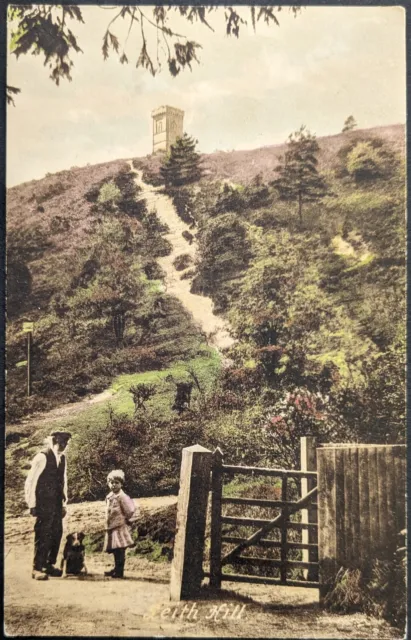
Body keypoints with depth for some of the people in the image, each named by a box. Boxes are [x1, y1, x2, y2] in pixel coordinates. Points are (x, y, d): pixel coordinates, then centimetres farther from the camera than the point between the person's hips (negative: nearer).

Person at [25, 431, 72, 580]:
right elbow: (30, 482, -11)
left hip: (57, 504, 7)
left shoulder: (62, 458, 10)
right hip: (44, 504, -7)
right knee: (43, 535, -5)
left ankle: (49, 565, 23)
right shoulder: (42, 457, -12)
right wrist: (32, 505, -11)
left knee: (57, 534, 9)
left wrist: (64, 502, 14)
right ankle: (37, 568, 5)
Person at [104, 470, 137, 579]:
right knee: (114, 550, 15)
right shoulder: (109, 497, 11)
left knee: (120, 550, -8)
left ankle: (119, 571, -4)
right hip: (111, 527, 8)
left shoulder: (122, 497, -13)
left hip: (120, 527, -8)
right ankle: (117, 568, 26)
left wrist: (128, 520, -2)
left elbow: (130, 510, -13)